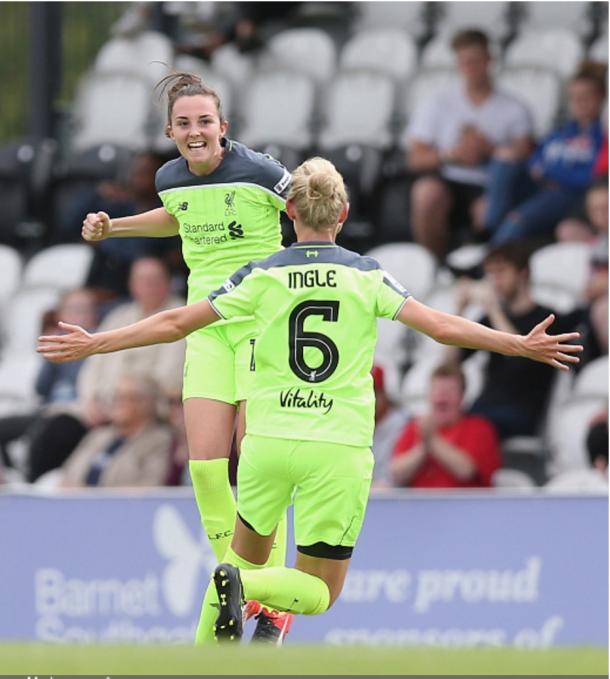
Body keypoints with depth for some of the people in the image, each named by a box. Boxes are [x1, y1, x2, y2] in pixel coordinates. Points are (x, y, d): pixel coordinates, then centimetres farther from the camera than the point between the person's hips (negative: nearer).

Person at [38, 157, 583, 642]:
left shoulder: (264, 276, 1)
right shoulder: (367, 277, -1)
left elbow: (175, 323, 1)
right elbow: (442, 327, -8)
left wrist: (93, 344, 11)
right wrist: (522, 345, 0)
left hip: (269, 440, 2)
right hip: (340, 448, -2)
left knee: (249, 557, 25)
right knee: (319, 593, 7)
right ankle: (244, 585, -22)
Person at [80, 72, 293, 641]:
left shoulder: (258, 173, -14)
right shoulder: (171, 178, 3)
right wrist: (110, 227, 19)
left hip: (263, 323, -5)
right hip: (206, 329, 5)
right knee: (205, 463, -4)